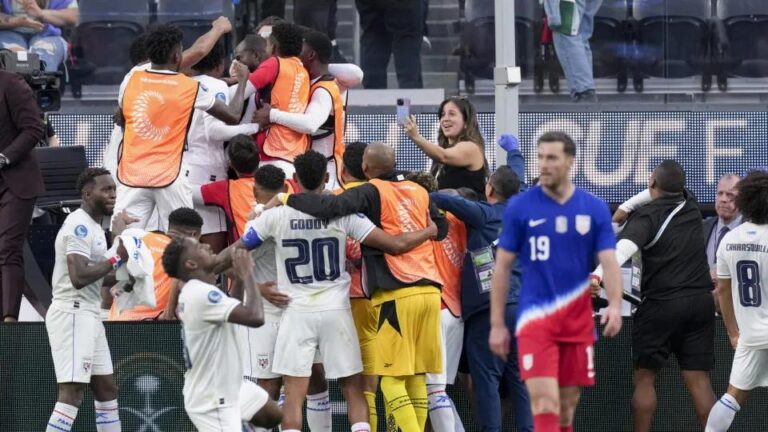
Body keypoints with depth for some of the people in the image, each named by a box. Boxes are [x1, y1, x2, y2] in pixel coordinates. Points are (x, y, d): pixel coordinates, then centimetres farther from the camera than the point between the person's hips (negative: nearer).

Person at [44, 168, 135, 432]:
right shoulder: (80, 226, -14)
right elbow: (78, 277, -24)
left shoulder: (93, 227, 18)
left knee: (106, 389, 12)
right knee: (72, 392, -16)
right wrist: (117, 259, -20)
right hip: (72, 313, -11)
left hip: (88, 315, 11)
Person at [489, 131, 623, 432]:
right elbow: (502, 268, 4)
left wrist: (615, 305, -20)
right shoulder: (520, 208, 0)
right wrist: (497, 324, 1)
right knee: (545, 403, -16)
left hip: (577, 321, 2)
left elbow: (609, 263, -1)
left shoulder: (595, 209, 3)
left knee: (567, 408, 9)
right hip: (535, 317, -2)